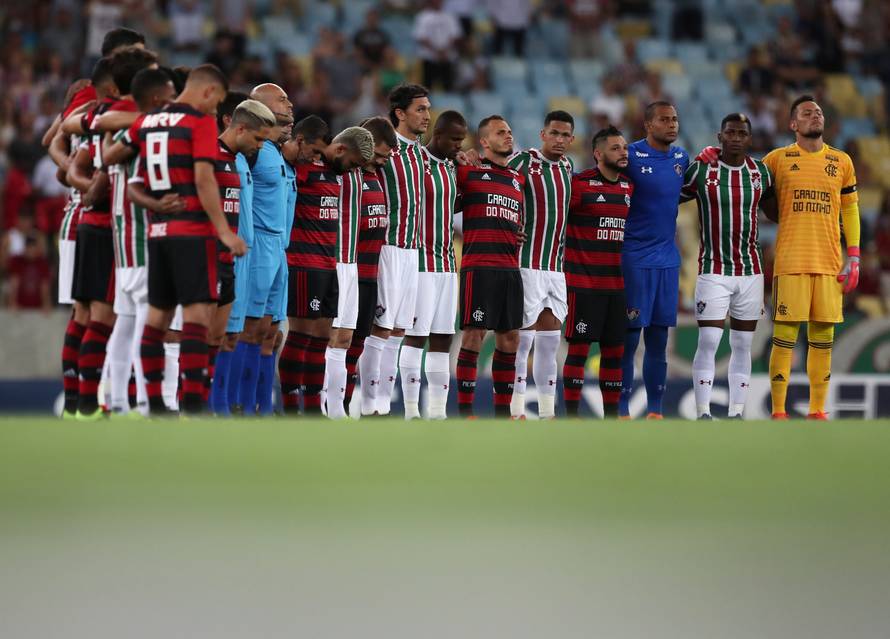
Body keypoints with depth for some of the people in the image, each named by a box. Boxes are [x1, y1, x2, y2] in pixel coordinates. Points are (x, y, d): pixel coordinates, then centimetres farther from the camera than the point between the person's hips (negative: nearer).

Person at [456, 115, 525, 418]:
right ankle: (464, 409, -5)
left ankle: (503, 409, 12)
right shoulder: (469, 171, 1)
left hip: (511, 268, 6)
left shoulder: (518, 178, 19)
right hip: (478, 265, -6)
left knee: (510, 337, 6)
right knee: (474, 334, -8)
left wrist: (521, 235, 14)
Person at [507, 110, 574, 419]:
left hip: (556, 266, 7)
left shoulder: (567, 166, 13)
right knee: (523, 336, -6)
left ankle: (548, 411, 9)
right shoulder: (523, 161, -8)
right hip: (527, 263, -7)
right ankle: (516, 411, -3)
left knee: (550, 338, 6)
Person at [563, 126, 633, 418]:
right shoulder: (580, 185, -8)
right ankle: (571, 413, -1)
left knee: (614, 349, 8)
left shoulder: (629, 187, 12)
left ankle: (611, 413, 15)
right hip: (583, 281, -6)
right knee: (579, 348, -5)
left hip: (616, 282, 6)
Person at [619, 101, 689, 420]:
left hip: (668, 258, 6)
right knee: (629, 336, -4)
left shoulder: (681, 157, 9)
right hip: (635, 258, -6)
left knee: (659, 339, 9)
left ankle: (655, 410, 13)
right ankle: (622, 411, 0)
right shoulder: (631, 155, -9)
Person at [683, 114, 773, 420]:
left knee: (743, 345, 6)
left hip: (751, 271, 3)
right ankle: (703, 412, -6)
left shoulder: (761, 172, 4)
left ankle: (737, 413, 11)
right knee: (708, 342, -10)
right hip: (713, 270, -3)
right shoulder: (701, 171, -5)